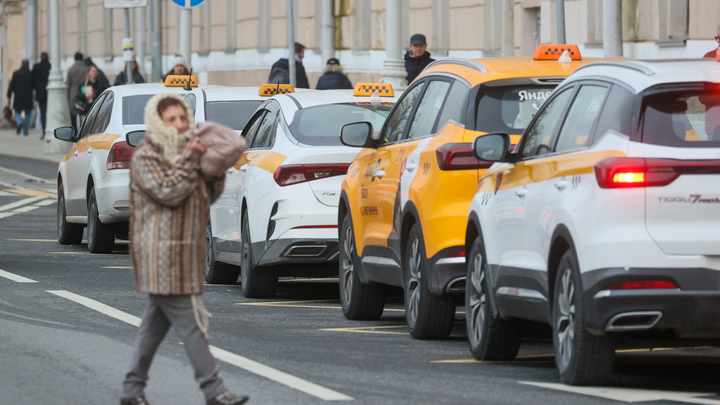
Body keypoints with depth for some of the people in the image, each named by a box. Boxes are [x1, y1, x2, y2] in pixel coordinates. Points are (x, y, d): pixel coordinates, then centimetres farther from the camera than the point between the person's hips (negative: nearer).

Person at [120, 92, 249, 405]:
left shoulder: (184, 152, 16)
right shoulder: (145, 157, -9)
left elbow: (209, 196, 18)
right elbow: (169, 192, -21)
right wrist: (190, 160, -17)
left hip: (183, 256, 9)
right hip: (161, 254, -9)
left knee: (155, 325, 11)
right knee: (190, 323, -10)